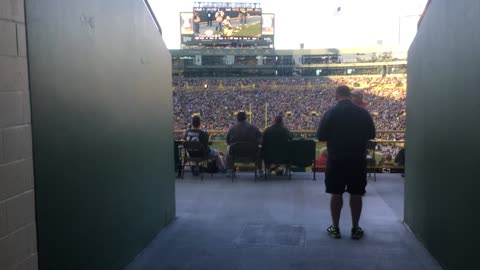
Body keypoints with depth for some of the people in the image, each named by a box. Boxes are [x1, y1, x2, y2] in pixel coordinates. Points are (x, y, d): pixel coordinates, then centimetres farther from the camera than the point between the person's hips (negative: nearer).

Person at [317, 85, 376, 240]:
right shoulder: (363, 112, -1)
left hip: (336, 160, -1)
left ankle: (335, 228, 14)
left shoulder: (330, 113, -8)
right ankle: (355, 229, 16)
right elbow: (371, 135, 7)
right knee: (356, 194, 9)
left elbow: (320, 136, -6)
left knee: (336, 194, 8)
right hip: (358, 160, 2)